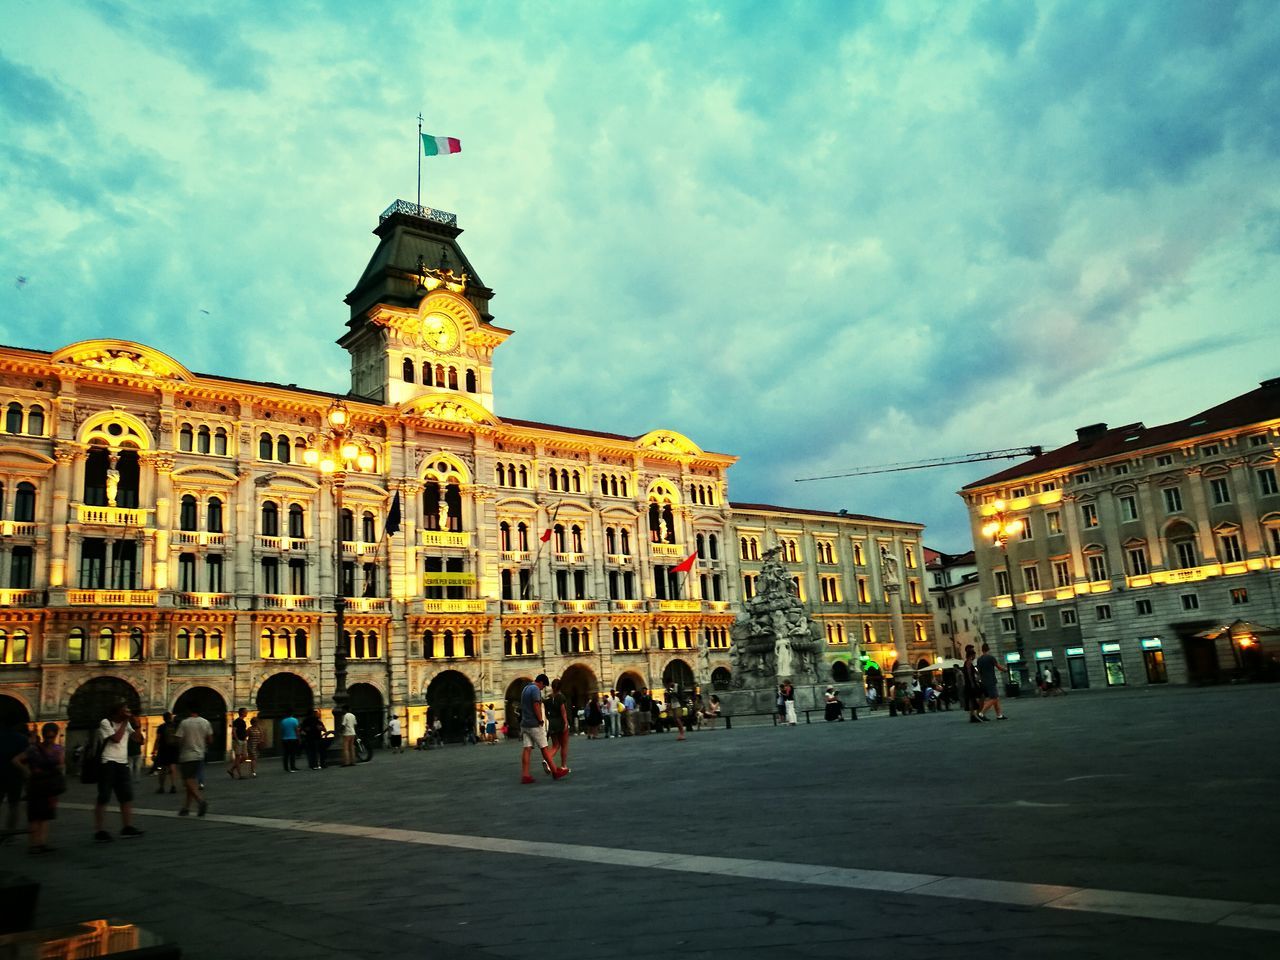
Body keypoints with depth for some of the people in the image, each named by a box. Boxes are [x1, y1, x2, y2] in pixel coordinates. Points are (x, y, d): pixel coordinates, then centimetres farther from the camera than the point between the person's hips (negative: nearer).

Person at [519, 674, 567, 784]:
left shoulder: (525, 688, 16)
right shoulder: (535, 689, -13)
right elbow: (536, 706, -19)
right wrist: (541, 721, -11)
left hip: (525, 724, 8)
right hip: (534, 724, -8)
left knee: (527, 749, 2)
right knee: (544, 748, 0)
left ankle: (525, 775, -4)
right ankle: (555, 772, 9)